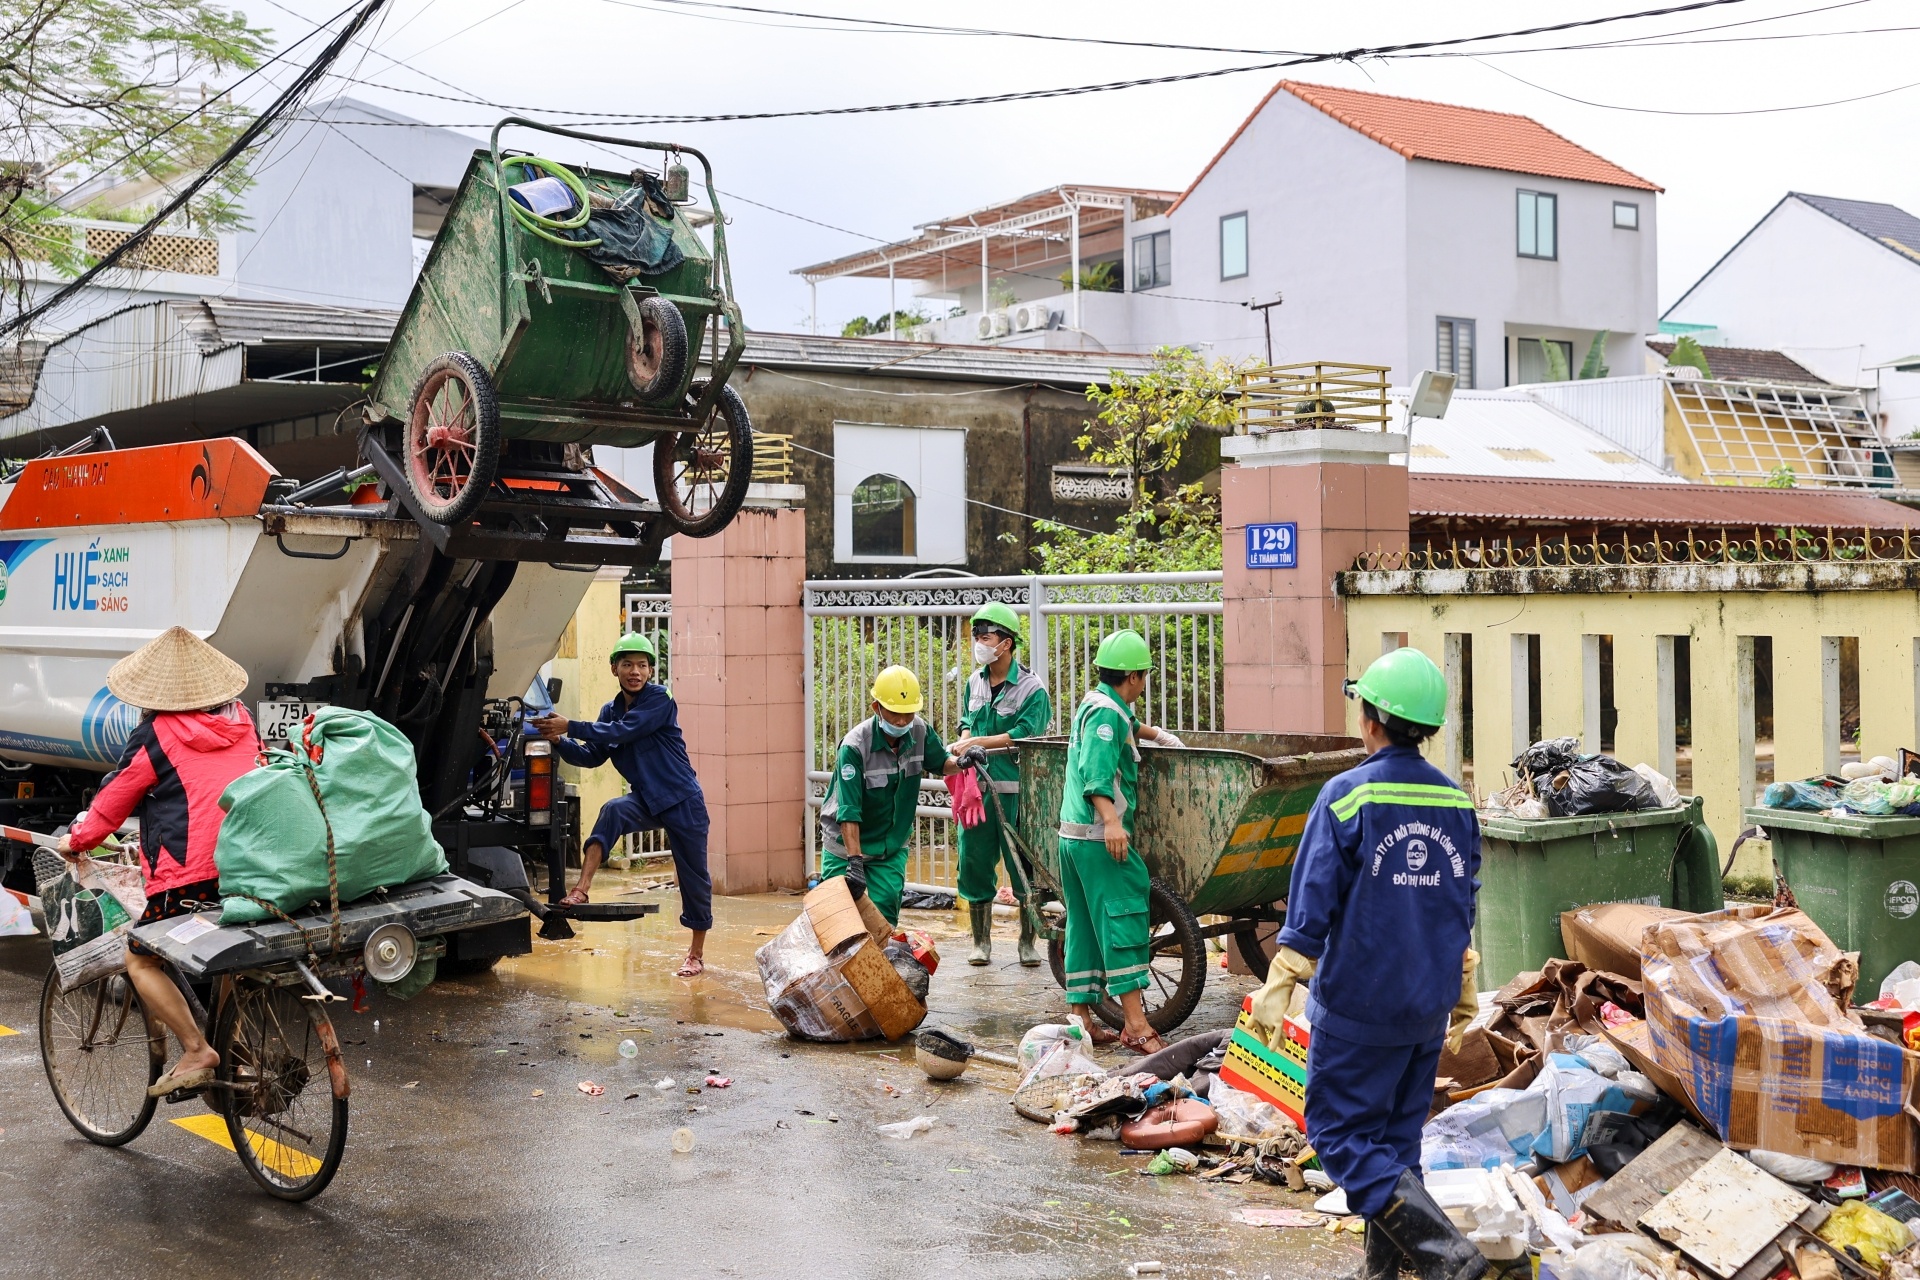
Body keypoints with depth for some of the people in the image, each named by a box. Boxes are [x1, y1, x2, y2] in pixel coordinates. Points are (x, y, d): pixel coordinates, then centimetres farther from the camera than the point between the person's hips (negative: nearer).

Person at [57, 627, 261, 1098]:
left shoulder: (154, 735, -3)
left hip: (193, 873, -6)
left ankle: (196, 1051, -2)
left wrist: (75, 841, 26)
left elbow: (112, 801, 6)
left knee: (140, 959, 7)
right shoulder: (242, 722, 12)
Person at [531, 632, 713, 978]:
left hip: (682, 800, -5)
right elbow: (591, 756, 5)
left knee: (693, 876, 2)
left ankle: (697, 955, 17)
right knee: (612, 811, -29)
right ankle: (581, 889, -38)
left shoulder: (660, 699, -14)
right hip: (646, 800, 5)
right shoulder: (610, 711, 7)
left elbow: (623, 732, -25)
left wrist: (570, 727, -25)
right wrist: (560, 742, -12)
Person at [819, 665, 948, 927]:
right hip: (846, 844, -3)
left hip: (893, 845, 4)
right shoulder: (854, 745, -26)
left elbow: (941, 763, 9)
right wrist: (854, 861, -36)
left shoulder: (919, 731, -10)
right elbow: (848, 810, -29)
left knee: (886, 914, -6)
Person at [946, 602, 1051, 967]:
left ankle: (1027, 943, 15)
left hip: (1016, 789, -5)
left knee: (1024, 868, 2)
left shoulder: (1031, 688, -7)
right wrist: (962, 747, -2)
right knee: (974, 863, 7)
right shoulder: (975, 683, 12)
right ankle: (981, 941, 19)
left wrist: (975, 743, -14)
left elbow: (1021, 736, -14)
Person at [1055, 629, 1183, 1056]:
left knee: (1084, 926, 12)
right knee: (1124, 919, -11)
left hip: (1073, 835, 10)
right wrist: (1110, 820, -37)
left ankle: (1081, 1018, 16)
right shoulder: (1107, 712, -13)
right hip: (1100, 837, -10)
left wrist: (1156, 734, 47)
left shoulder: (1095, 702, 18)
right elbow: (1095, 771, -27)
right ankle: (1136, 1025, -14)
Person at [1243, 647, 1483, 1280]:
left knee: (1340, 1130, 2)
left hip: (1358, 1003, -6)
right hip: (1430, 1008, 6)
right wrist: (1464, 998, 23)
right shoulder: (1456, 802, 4)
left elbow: (1312, 907, -15)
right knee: (1396, 1137, 16)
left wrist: (1276, 991, -8)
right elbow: (1465, 912, 13)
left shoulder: (1348, 795, -14)